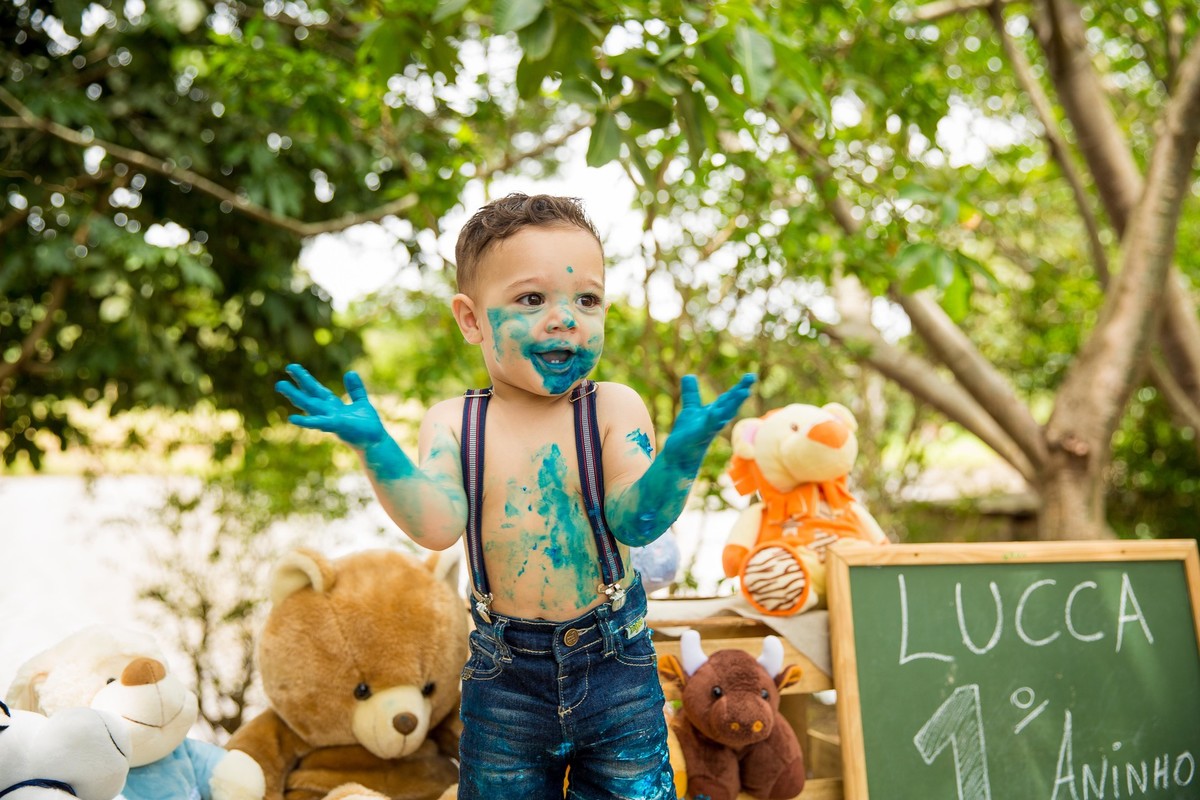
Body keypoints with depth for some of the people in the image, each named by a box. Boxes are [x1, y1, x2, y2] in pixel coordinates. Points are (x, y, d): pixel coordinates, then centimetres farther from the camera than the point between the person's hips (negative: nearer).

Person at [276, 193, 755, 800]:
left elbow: (636, 521, -18)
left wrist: (679, 457, -37)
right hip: (504, 675, 1)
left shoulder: (613, 409, -9)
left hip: (612, 663, -1)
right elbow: (436, 525, -19)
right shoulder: (452, 425, -5)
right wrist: (375, 446, -30)